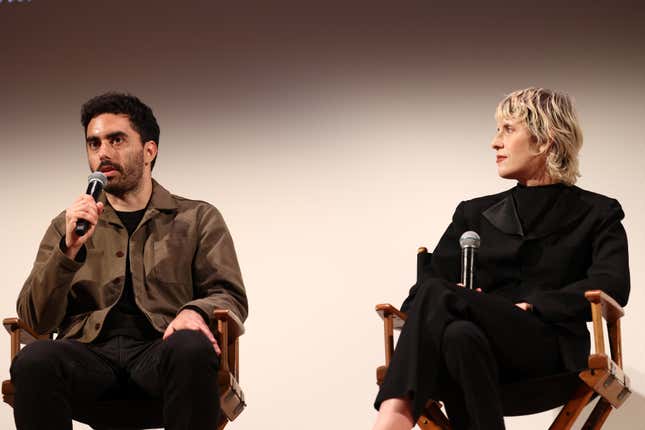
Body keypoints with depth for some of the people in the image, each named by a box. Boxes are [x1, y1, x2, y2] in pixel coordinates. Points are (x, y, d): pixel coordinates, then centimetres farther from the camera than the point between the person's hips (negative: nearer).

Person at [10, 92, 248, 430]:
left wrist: (196, 311, -14)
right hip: (90, 352, 1)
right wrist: (69, 250, -8)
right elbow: (36, 319, 10)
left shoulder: (198, 219, 18)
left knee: (192, 350, -37)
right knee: (33, 361, -34)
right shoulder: (67, 226, 20)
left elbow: (230, 296, 11)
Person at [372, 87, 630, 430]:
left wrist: (531, 306, -12)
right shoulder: (475, 214, 27)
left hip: (549, 350, -3)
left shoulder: (596, 214, 16)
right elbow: (429, 280, 16)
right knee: (461, 335, -38)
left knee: (439, 297, -32)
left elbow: (613, 286, -2)